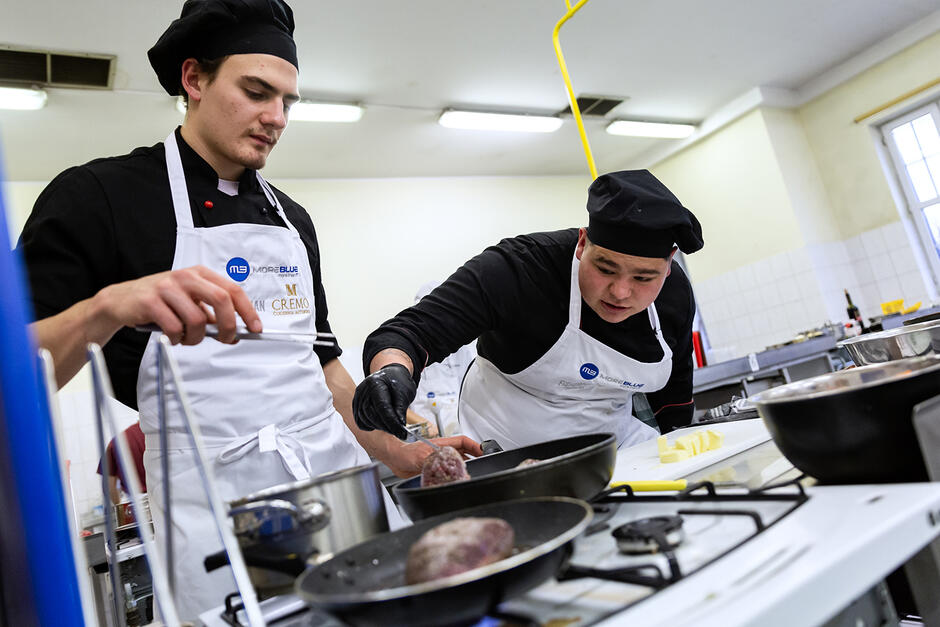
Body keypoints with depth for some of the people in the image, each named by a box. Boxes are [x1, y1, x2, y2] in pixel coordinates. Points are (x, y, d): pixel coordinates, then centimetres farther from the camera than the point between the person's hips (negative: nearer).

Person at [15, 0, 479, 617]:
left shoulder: (293, 218, 13)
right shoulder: (99, 195, -3)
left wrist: (406, 456, 10)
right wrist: (106, 307, -27)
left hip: (346, 475, 5)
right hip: (216, 500, -5)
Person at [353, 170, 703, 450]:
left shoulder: (676, 295, -10)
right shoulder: (516, 270, -29)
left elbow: (673, 383, 9)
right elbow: (415, 330, -34)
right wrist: (393, 371, -55)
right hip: (505, 449, -3)